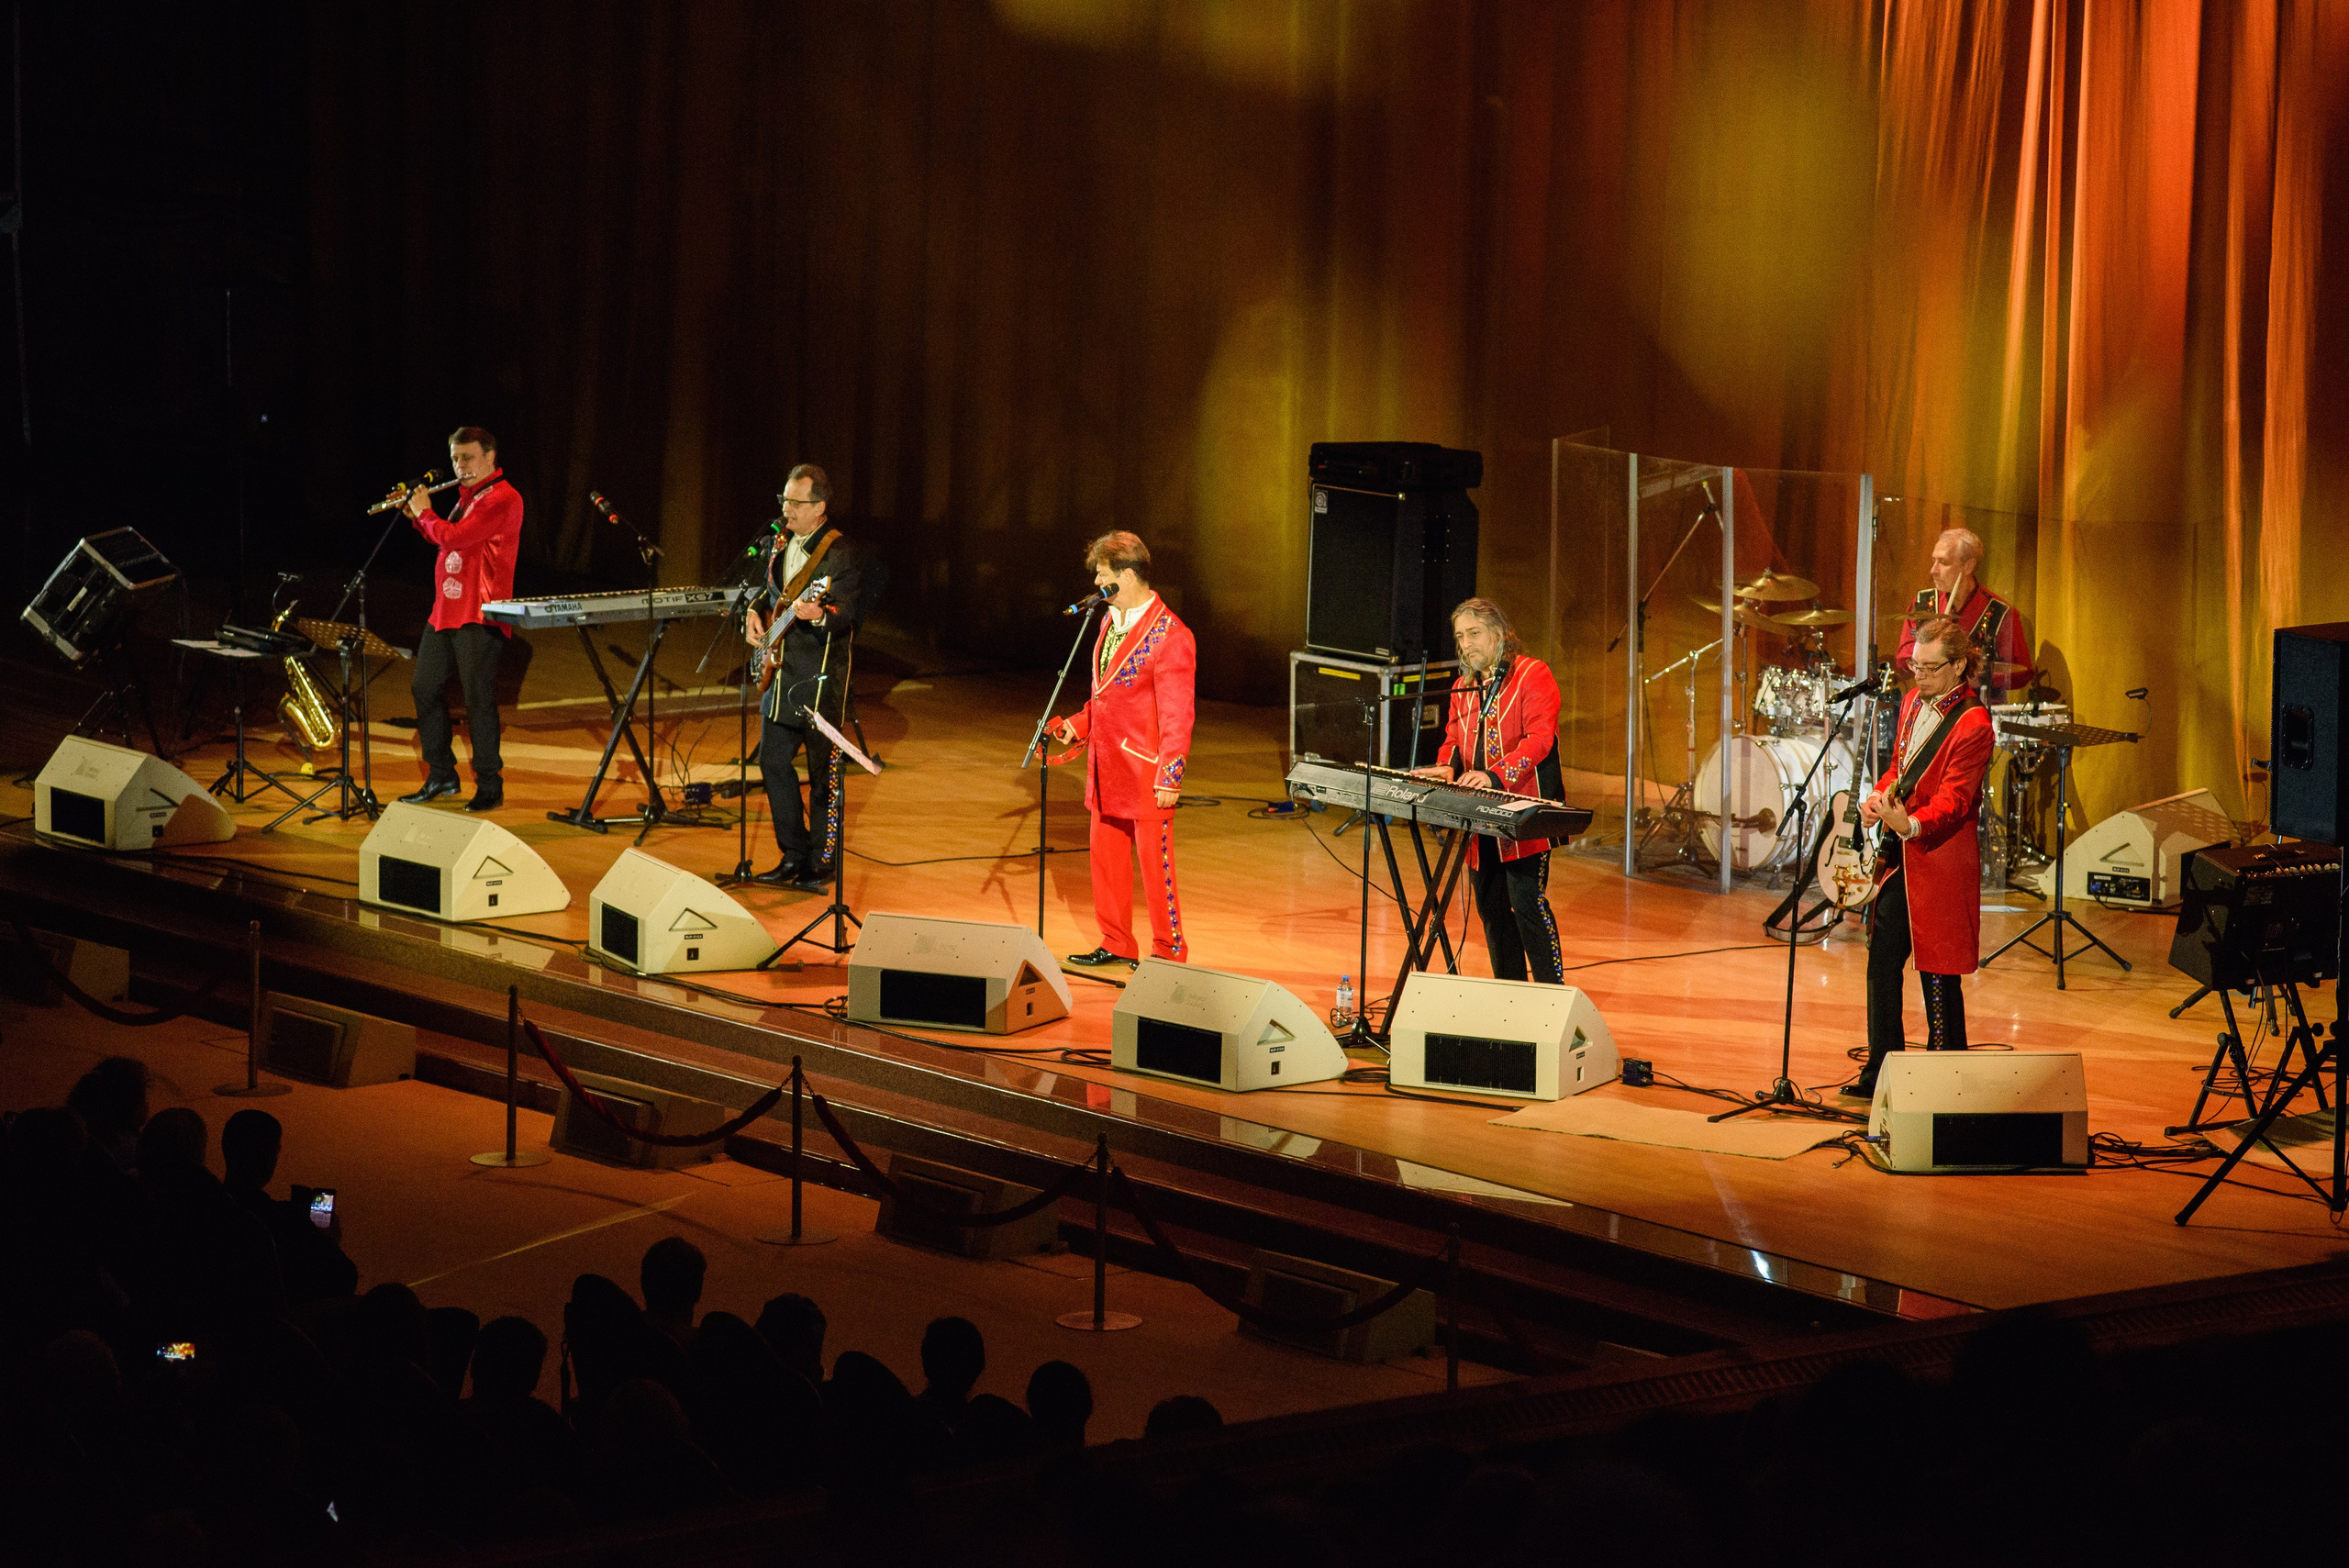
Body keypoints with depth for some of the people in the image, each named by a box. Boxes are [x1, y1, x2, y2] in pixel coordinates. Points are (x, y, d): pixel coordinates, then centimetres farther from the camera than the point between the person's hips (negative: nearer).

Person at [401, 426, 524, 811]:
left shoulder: (503, 499, -14)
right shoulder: (467, 496, 17)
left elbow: (454, 538, -21)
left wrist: (425, 513, -6)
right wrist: (417, 516, 17)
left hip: (478, 616, -10)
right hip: (445, 610, 10)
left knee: (478, 700, -8)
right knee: (425, 689, 12)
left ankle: (490, 786, -1)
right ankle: (441, 776, 23)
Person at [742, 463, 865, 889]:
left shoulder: (841, 554, -13)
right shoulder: (781, 542, 10)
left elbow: (849, 616, -20)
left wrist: (818, 615, -40)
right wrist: (755, 612, 6)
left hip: (820, 678, -8)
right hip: (780, 672, 8)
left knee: (823, 772, -1)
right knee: (772, 760, 10)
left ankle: (821, 864, 8)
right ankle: (793, 856, 22)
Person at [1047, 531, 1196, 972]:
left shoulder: (1169, 635, -16)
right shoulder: (1110, 623, 11)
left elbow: (1177, 717, -17)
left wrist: (1169, 778, -18)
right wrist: (1076, 725, 6)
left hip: (1146, 773, -9)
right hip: (1107, 768, 9)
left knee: (1155, 864, 0)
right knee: (1106, 860, 14)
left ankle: (1168, 953, 10)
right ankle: (1116, 946, 26)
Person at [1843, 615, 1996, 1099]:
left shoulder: (1972, 724, -15)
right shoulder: (1914, 700, 10)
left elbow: (1953, 800, -22)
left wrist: (1909, 824, -39)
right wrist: (1880, 795, 2)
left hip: (1940, 858, -8)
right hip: (1898, 856, 8)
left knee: (1937, 974, -3)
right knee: (1882, 960, 12)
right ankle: (1881, 1071, 23)